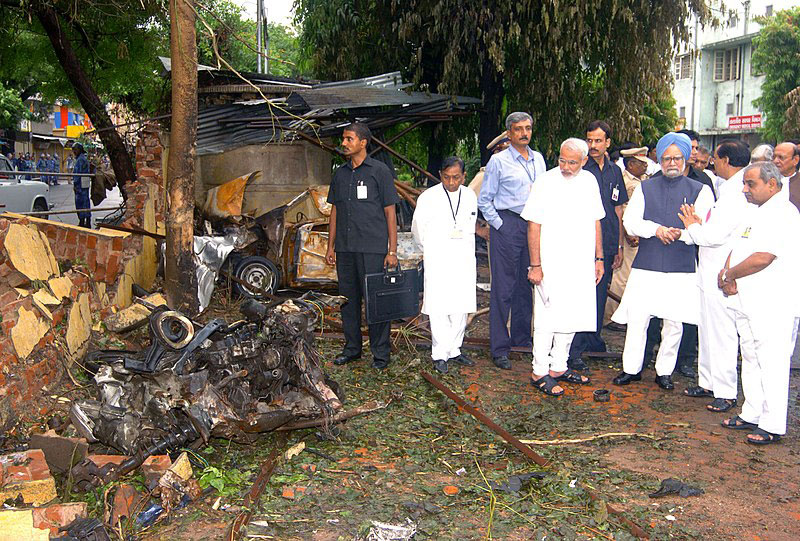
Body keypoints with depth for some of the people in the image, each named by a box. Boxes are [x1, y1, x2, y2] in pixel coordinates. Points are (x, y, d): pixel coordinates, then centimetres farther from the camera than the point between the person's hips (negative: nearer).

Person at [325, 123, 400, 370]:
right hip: (345, 248, 5)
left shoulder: (379, 171, -1)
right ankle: (352, 348, 23)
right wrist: (330, 246, 12)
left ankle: (380, 354, 8)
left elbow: (390, 212, -3)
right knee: (348, 299, 11)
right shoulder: (340, 174, 14)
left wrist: (392, 251, -8)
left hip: (372, 248, -5)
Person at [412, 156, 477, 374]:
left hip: (463, 261, 4)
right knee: (438, 309, -6)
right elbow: (418, 230, 8)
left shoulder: (470, 197, 8)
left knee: (460, 307, 7)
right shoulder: (428, 197, -4)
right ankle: (440, 355, 1)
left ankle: (454, 350, 18)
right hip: (437, 261, -4)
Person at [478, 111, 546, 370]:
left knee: (526, 285, 12)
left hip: (533, 226, 6)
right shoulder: (498, 161, -3)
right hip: (507, 225, -5)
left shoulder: (538, 159, 14)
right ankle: (500, 349, 0)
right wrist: (499, 224, -7)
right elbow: (484, 200, -1)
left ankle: (521, 337, 25)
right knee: (503, 288, -5)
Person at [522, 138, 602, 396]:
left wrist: (599, 258, 12)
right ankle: (539, 372, 9)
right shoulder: (546, 182, -9)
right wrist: (535, 265, -12)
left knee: (571, 318, 12)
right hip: (551, 265, -6)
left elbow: (595, 221, 14)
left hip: (581, 265, 6)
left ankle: (558, 367, 25)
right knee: (547, 319, -2)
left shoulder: (589, 181, 7)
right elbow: (534, 226, -9)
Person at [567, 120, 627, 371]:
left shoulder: (615, 171, 12)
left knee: (600, 295, 14)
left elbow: (618, 211, 16)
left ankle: (593, 340, 29)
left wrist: (619, 247, 14)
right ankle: (573, 352, 0)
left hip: (607, 246, 6)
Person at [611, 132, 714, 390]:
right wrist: (656, 229, -15)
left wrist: (681, 233, -22)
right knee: (637, 318, -2)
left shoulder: (700, 190, 7)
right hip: (646, 265, 1)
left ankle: (664, 371, 19)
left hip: (681, 268, 0)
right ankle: (631, 369, 13)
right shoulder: (645, 188, 11)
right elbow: (630, 221, 1)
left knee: (674, 322, 5)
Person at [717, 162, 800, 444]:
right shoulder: (756, 213, 18)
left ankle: (772, 425, 3)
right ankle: (752, 415, 26)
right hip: (748, 301, 10)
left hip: (771, 304, -10)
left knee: (772, 362, -4)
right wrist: (728, 273, -1)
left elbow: (763, 258, -22)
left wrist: (728, 275, -9)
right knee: (751, 359, 15)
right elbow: (737, 249, 19)